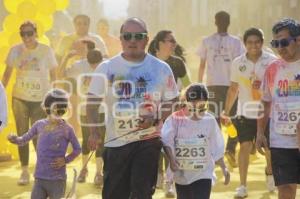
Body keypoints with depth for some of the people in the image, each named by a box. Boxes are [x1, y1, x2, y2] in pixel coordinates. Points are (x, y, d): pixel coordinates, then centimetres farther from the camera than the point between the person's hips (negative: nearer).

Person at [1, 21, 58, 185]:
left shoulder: (46, 51, -5)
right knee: (22, 135, 6)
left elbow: (53, 76, 3)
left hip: (41, 99, -2)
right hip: (20, 98, 2)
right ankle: (24, 172, 16)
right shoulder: (15, 51, -1)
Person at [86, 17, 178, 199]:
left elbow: (171, 104, 6)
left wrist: (155, 120, -14)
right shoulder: (107, 68, 2)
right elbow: (93, 102, 1)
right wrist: (94, 132, -14)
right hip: (116, 141, 1)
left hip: (149, 141, -1)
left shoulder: (161, 69, 2)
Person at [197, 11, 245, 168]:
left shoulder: (207, 42, 3)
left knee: (214, 120, 8)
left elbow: (201, 65, 5)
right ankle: (230, 149, -10)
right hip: (231, 84, -2)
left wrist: (200, 84, 14)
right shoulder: (235, 42, -3)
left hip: (212, 85, 2)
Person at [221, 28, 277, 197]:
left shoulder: (272, 61, -6)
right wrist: (226, 112, 7)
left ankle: (270, 174, 40)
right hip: (245, 113, 1)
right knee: (245, 146, -5)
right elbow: (233, 89, 9)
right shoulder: (238, 63, 1)